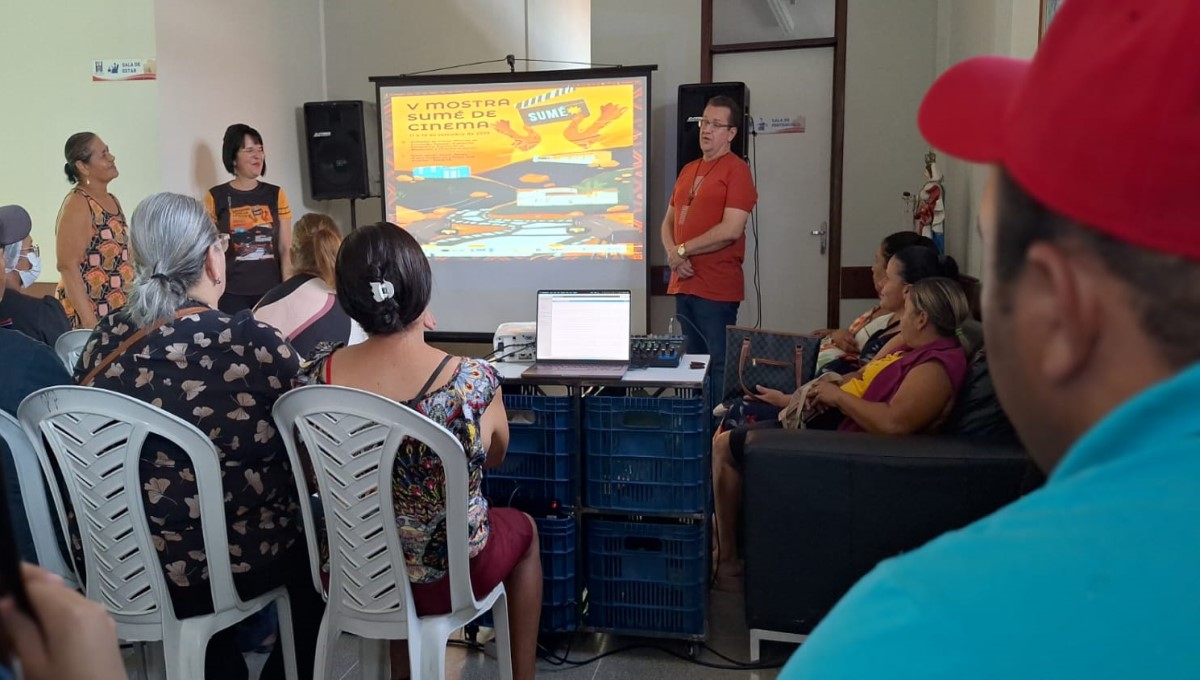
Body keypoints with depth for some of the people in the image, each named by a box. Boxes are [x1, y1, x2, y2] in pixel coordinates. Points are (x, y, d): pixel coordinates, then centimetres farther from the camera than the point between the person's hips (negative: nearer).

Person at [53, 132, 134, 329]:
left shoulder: (113, 201, 12)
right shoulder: (76, 204, -11)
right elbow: (68, 267, -17)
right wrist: (90, 322, -23)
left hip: (120, 313, 7)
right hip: (88, 313, -7)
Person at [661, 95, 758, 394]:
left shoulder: (736, 170, -8)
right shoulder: (688, 170, 16)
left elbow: (731, 230, -18)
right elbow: (668, 221, 18)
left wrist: (682, 250, -10)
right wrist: (673, 255, -3)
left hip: (717, 288, -8)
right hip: (684, 283, 8)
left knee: (720, 363, -4)